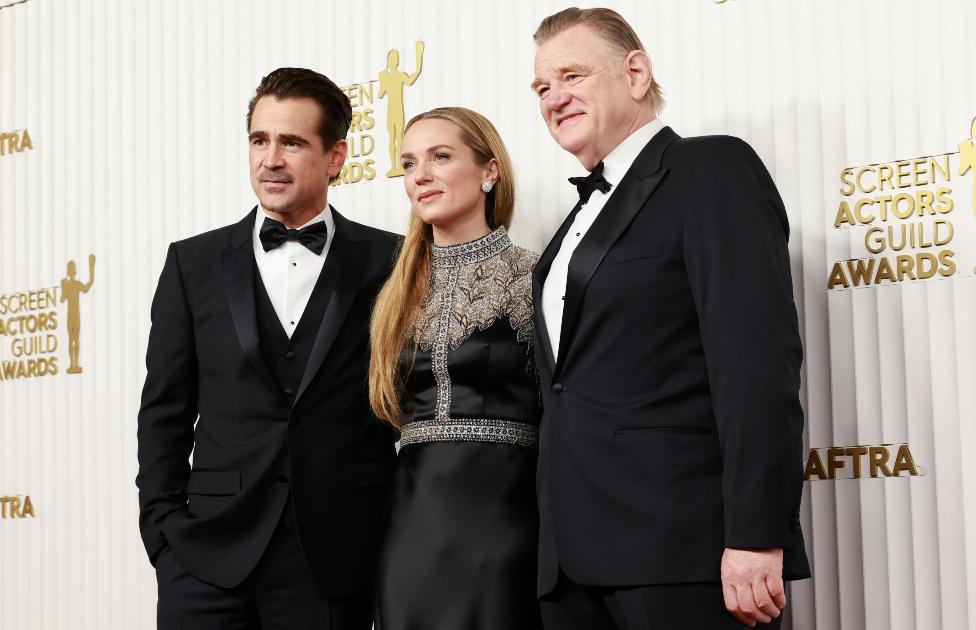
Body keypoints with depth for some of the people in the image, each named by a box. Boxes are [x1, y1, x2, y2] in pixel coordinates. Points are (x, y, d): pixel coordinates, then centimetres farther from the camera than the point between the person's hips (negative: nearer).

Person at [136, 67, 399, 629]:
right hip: (210, 558, 1)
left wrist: (405, 536, -2)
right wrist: (163, 531, 0)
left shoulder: (388, 263, 2)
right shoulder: (195, 263, 8)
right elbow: (166, 410, 8)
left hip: (337, 562, -1)